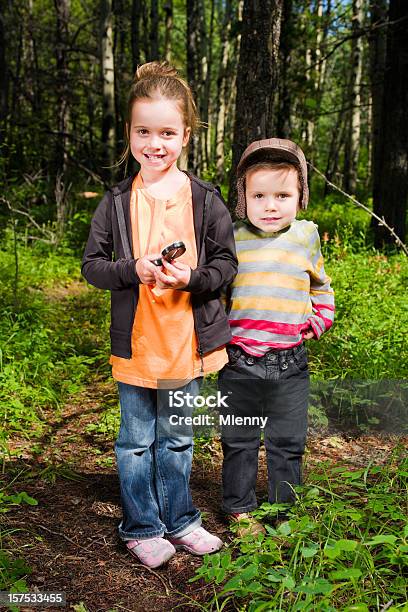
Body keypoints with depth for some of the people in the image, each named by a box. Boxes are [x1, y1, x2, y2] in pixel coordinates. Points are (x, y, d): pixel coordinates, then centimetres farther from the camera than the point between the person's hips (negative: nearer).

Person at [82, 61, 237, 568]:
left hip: (189, 339, 1)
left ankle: (178, 519, 35)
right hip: (135, 340, 0)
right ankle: (141, 527, 29)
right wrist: (133, 270, -19)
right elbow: (91, 265, 0)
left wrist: (192, 278, -19)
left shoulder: (204, 199, -3)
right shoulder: (117, 202, -3)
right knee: (137, 439, 11)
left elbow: (227, 263, 1)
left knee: (177, 439, 17)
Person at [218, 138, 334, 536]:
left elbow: (320, 286, 18)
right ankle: (240, 510, 30)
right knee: (238, 440, 12)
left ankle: (283, 511, 30)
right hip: (239, 362, -1)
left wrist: (318, 321, 7)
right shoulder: (231, 239, -4)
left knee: (287, 443, 12)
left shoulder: (306, 236, 2)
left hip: (290, 364, 1)